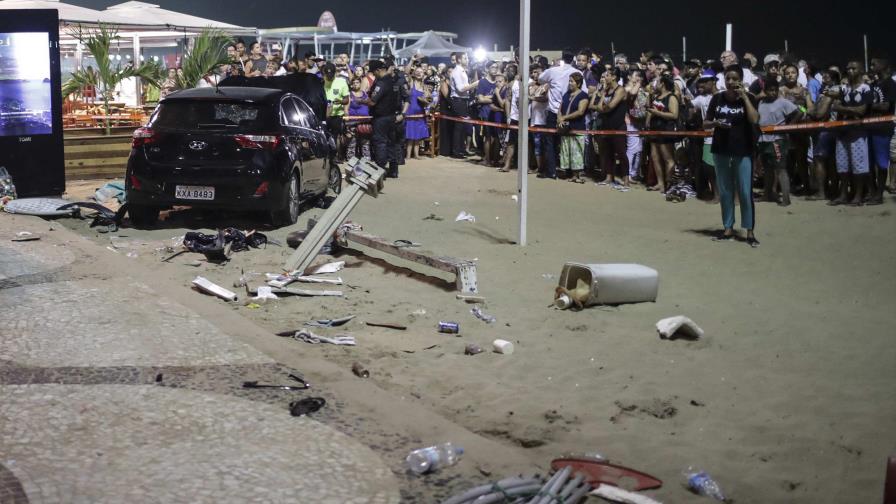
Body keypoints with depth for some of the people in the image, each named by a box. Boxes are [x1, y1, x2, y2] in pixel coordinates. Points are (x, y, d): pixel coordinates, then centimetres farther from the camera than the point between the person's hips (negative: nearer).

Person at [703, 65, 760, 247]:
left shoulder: (749, 98, -2)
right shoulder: (717, 98, 4)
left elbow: (754, 120, -18)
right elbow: (705, 123, 8)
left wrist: (744, 97, -15)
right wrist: (715, 123, -14)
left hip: (743, 151, -3)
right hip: (721, 150, 3)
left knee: (745, 192, -4)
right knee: (725, 192, 9)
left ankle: (749, 232, 1)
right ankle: (728, 229, 17)